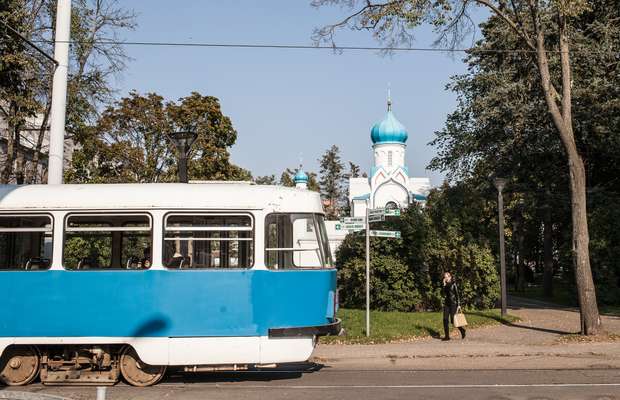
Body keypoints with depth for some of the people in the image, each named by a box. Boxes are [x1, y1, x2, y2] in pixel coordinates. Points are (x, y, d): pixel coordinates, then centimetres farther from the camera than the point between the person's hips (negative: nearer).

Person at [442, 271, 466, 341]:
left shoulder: (453, 284, -6)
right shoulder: (445, 285, 12)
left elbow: (457, 294, -8)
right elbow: (444, 294, 5)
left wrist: (458, 304, -13)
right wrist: (444, 285, 1)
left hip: (453, 303, -6)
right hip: (446, 303, 6)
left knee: (453, 320, -8)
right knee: (445, 320, -2)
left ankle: (462, 330, 16)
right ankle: (447, 336, 2)